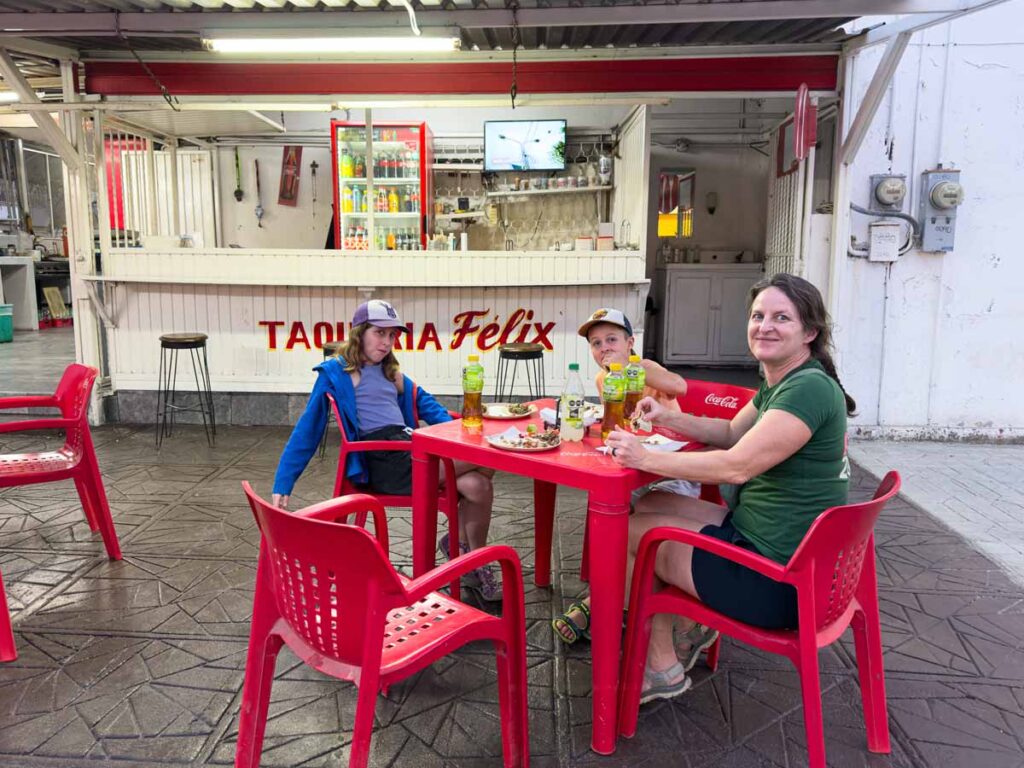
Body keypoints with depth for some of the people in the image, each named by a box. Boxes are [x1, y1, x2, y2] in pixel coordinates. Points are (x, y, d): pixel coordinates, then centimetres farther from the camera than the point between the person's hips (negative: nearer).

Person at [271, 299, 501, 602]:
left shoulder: (391, 372, 23)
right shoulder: (335, 373, 5)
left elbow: (423, 403, 30)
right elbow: (307, 431, 5)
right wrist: (282, 486, 3)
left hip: (410, 451, 7)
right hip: (381, 464, -7)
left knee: (476, 485, -21)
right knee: (485, 458, -20)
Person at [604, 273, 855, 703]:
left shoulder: (810, 389, -23)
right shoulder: (778, 382, 9)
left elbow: (737, 466, -29)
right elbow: (732, 432, 20)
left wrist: (646, 459, -22)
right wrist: (667, 418, 3)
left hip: (780, 579, -10)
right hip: (755, 533, 10)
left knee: (627, 533, 0)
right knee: (650, 505, 16)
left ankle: (663, 667, 15)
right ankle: (690, 624, 23)